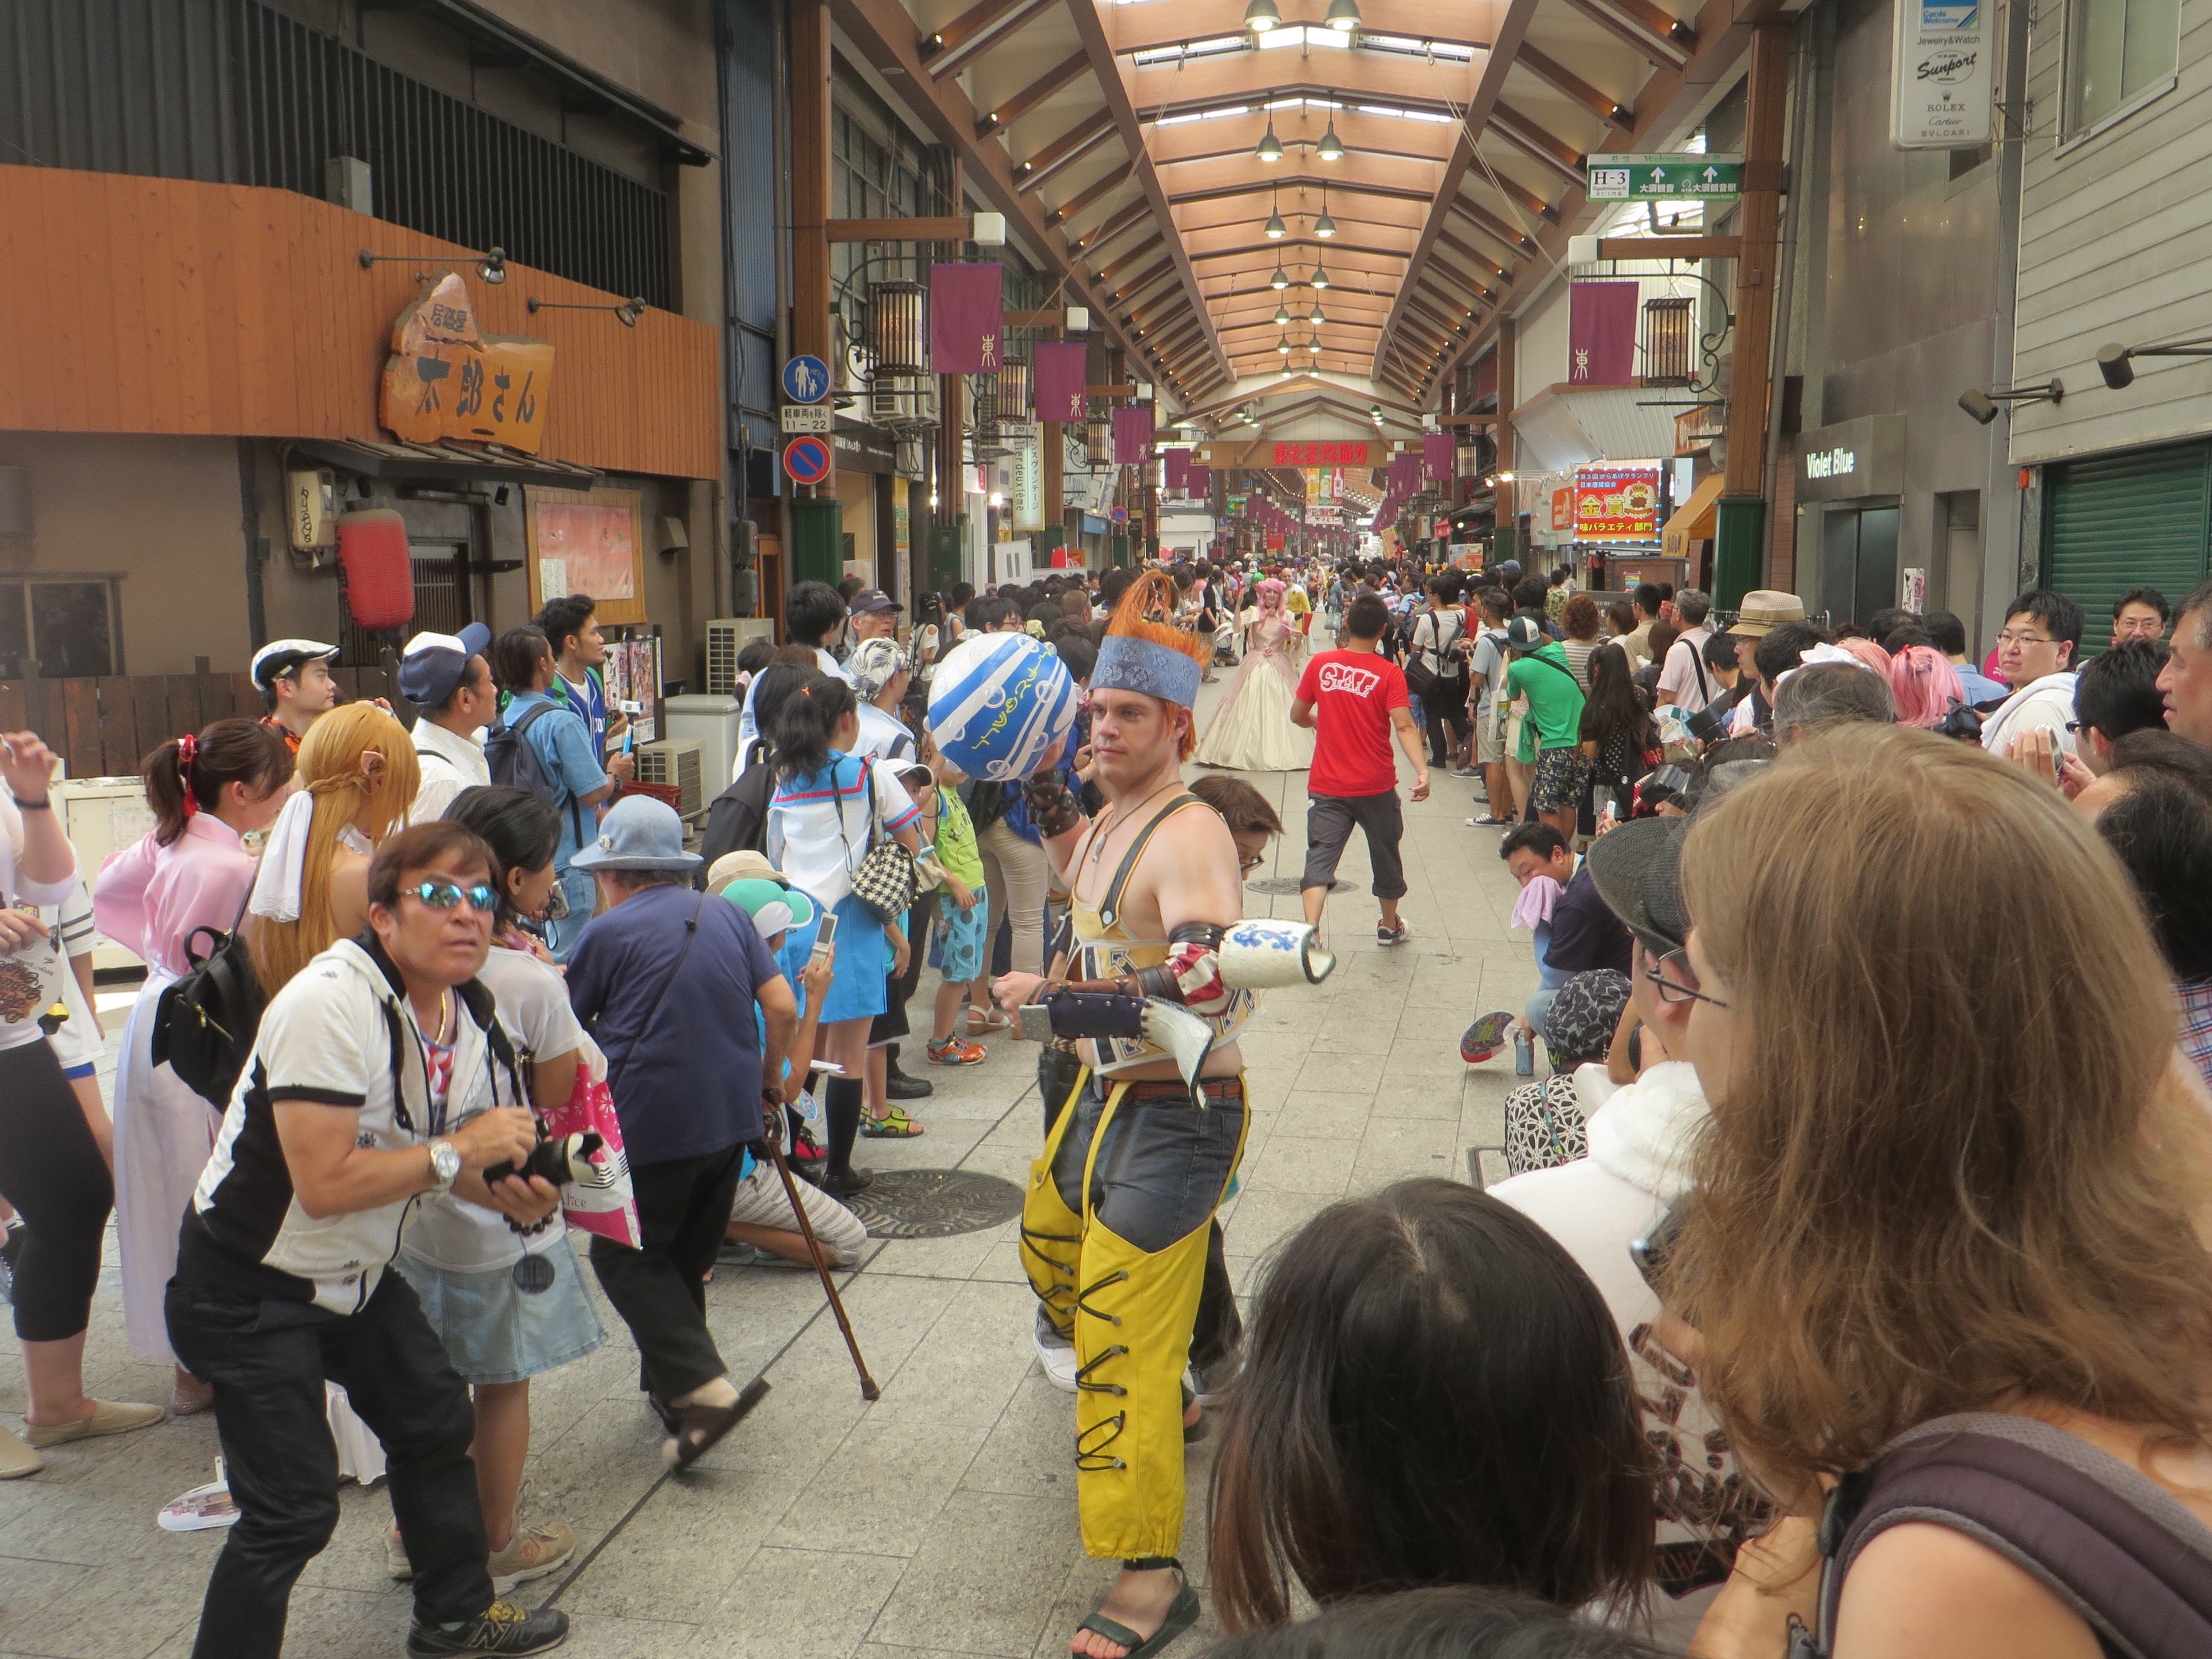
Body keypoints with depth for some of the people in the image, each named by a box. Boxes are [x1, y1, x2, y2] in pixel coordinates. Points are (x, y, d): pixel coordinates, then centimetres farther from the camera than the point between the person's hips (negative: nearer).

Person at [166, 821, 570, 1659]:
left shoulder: (471, 1011, -1)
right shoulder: (330, 1003, -29)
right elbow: (325, 1185, -32)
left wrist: (508, 1194, -9)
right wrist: (460, 1152, -27)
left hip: (355, 1273, 9)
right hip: (247, 1284, -9)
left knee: (437, 1423, 20)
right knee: (293, 1508, -10)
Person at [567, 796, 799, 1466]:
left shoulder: (608, 933, -6)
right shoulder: (729, 917, 8)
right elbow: (783, 1009, 3)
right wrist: (768, 1079, 18)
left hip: (649, 1123, -6)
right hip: (730, 1116, 6)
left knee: (624, 1256, 6)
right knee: (687, 1257, 20)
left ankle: (702, 1387, -8)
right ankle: (669, 1385, 28)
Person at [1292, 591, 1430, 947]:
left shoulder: (1321, 664, -2)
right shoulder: (1389, 673, -9)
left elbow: (1298, 715, 9)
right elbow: (1404, 727, -21)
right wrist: (1422, 771, -26)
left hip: (1327, 786, 1)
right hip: (1376, 786, -1)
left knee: (1320, 857, -4)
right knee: (1385, 854, 20)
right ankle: (1389, 926, 39)